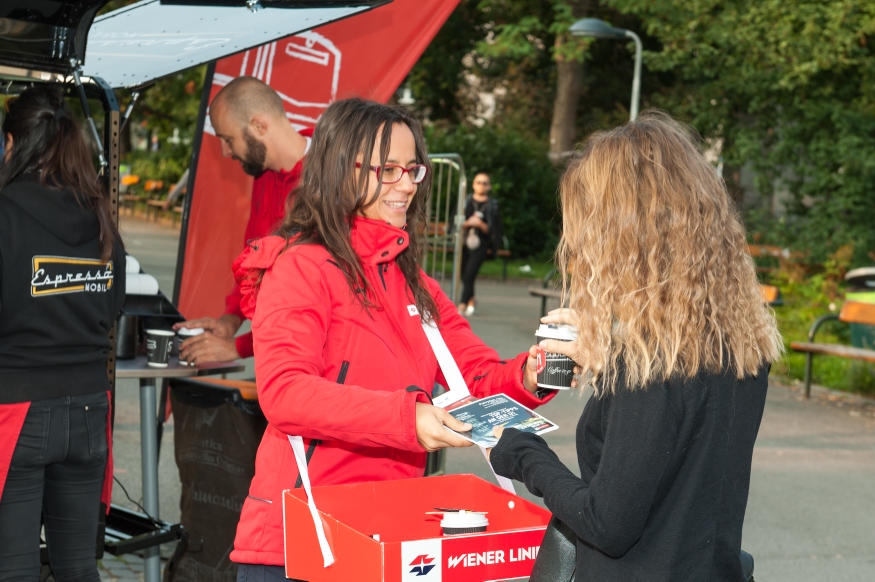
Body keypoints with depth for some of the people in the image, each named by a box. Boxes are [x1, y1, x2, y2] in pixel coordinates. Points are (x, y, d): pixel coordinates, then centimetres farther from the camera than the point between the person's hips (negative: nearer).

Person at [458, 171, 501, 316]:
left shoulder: (492, 205, 1)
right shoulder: (466, 201, 6)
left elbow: (493, 230, -1)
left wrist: (480, 224, -16)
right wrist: (467, 223, -14)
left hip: (480, 245, -3)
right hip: (464, 243, 3)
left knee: (469, 273, -17)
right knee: (464, 275, 12)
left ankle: (462, 304, -17)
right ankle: (471, 300, 36)